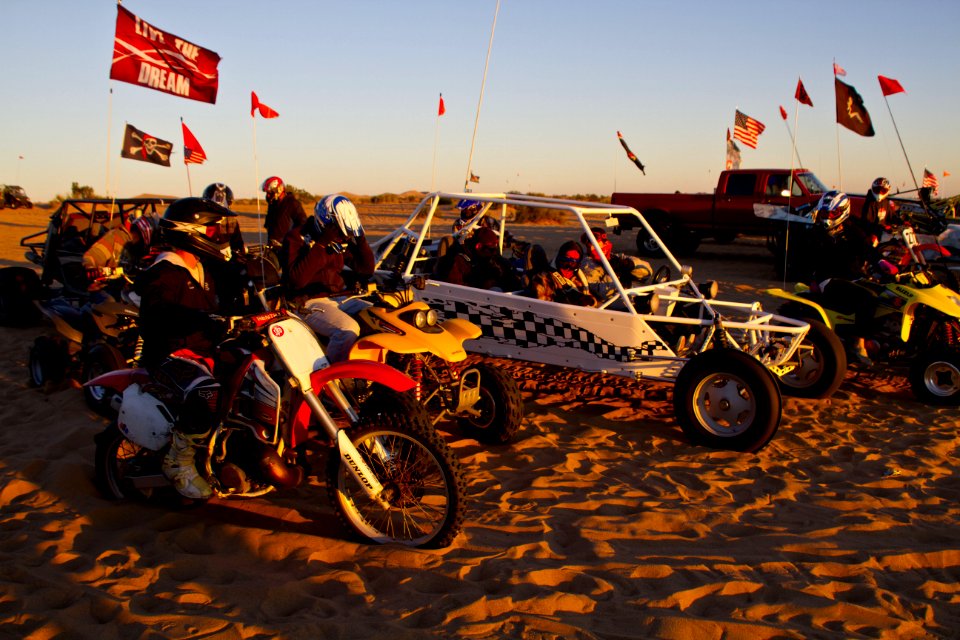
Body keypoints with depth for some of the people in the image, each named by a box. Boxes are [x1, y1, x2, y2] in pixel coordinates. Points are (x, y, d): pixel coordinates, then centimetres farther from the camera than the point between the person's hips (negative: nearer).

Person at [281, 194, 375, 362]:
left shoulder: (341, 241, 9)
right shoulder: (296, 238, -10)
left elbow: (366, 270, 9)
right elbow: (296, 279, -23)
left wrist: (360, 238, -5)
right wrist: (320, 245, -25)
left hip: (339, 296, 8)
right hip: (310, 302, -8)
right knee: (348, 330, -33)